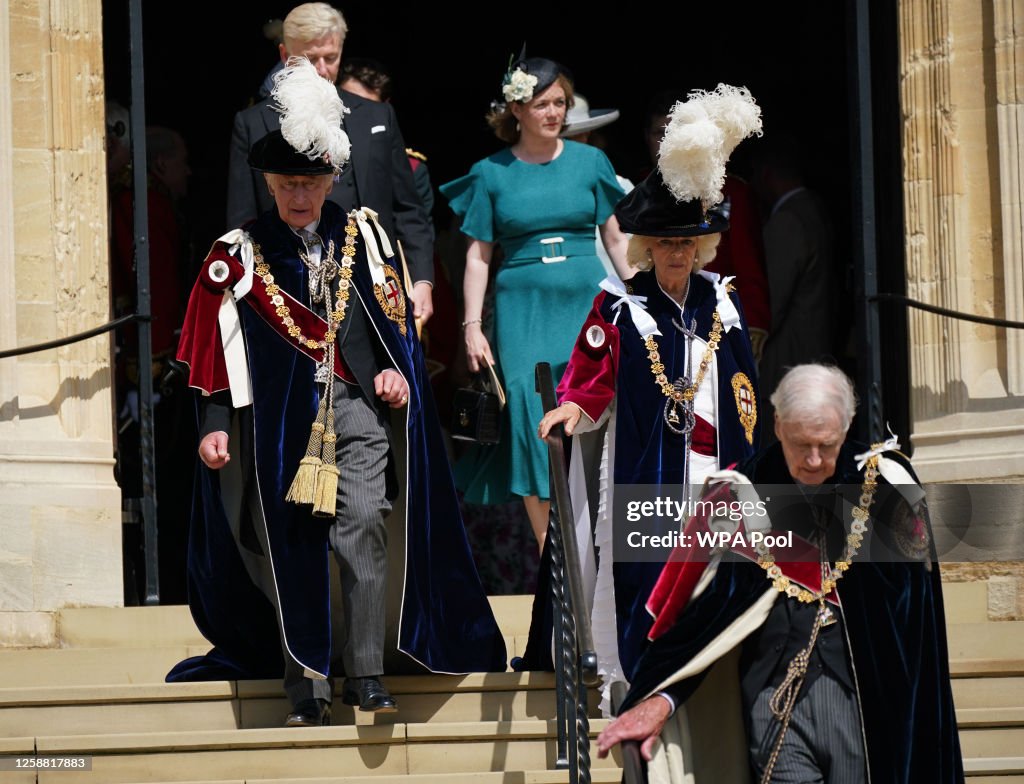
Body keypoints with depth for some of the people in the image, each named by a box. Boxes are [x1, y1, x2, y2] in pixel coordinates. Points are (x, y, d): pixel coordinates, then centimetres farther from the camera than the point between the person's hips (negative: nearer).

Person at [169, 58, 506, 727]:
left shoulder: (363, 235, 9)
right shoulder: (240, 253, 3)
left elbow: (394, 313, 17)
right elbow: (216, 346, 1)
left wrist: (396, 367, 0)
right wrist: (216, 424, -5)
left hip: (359, 404, 1)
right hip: (283, 414, -1)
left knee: (365, 529, -11)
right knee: (293, 546, 0)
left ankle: (367, 675, -8)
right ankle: (307, 687, 5)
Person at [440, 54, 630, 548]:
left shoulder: (589, 162, 7)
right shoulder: (491, 174, 5)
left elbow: (616, 239, 11)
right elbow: (477, 256, 6)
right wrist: (472, 326, -1)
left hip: (588, 303, 1)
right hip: (522, 308, -1)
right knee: (532, 419, -9)